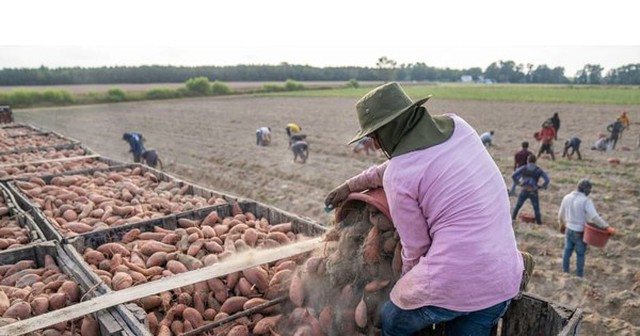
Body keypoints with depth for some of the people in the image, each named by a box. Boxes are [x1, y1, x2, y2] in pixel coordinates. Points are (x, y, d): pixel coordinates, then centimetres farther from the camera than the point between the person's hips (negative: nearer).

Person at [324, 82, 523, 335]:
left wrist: (407, 283, 16)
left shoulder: (398, 176, -15)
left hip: (450, 283, -6)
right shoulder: (457, 125, 5)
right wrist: (352, 185, 27)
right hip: (504, 280, 6)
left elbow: (415, 247, -5)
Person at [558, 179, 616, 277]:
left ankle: (565, 273, 26)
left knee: (567, 252, 16)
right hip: (580, 232, -5)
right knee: (580, 255, 10)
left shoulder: (567, 197, 0)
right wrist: (607, 228, -27)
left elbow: (561, 214, 9)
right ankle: (579, 276, 21)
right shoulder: (586, 200, -18)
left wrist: (562, 225, 25)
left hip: (569, 229, 5)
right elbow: (594, 217, -29)